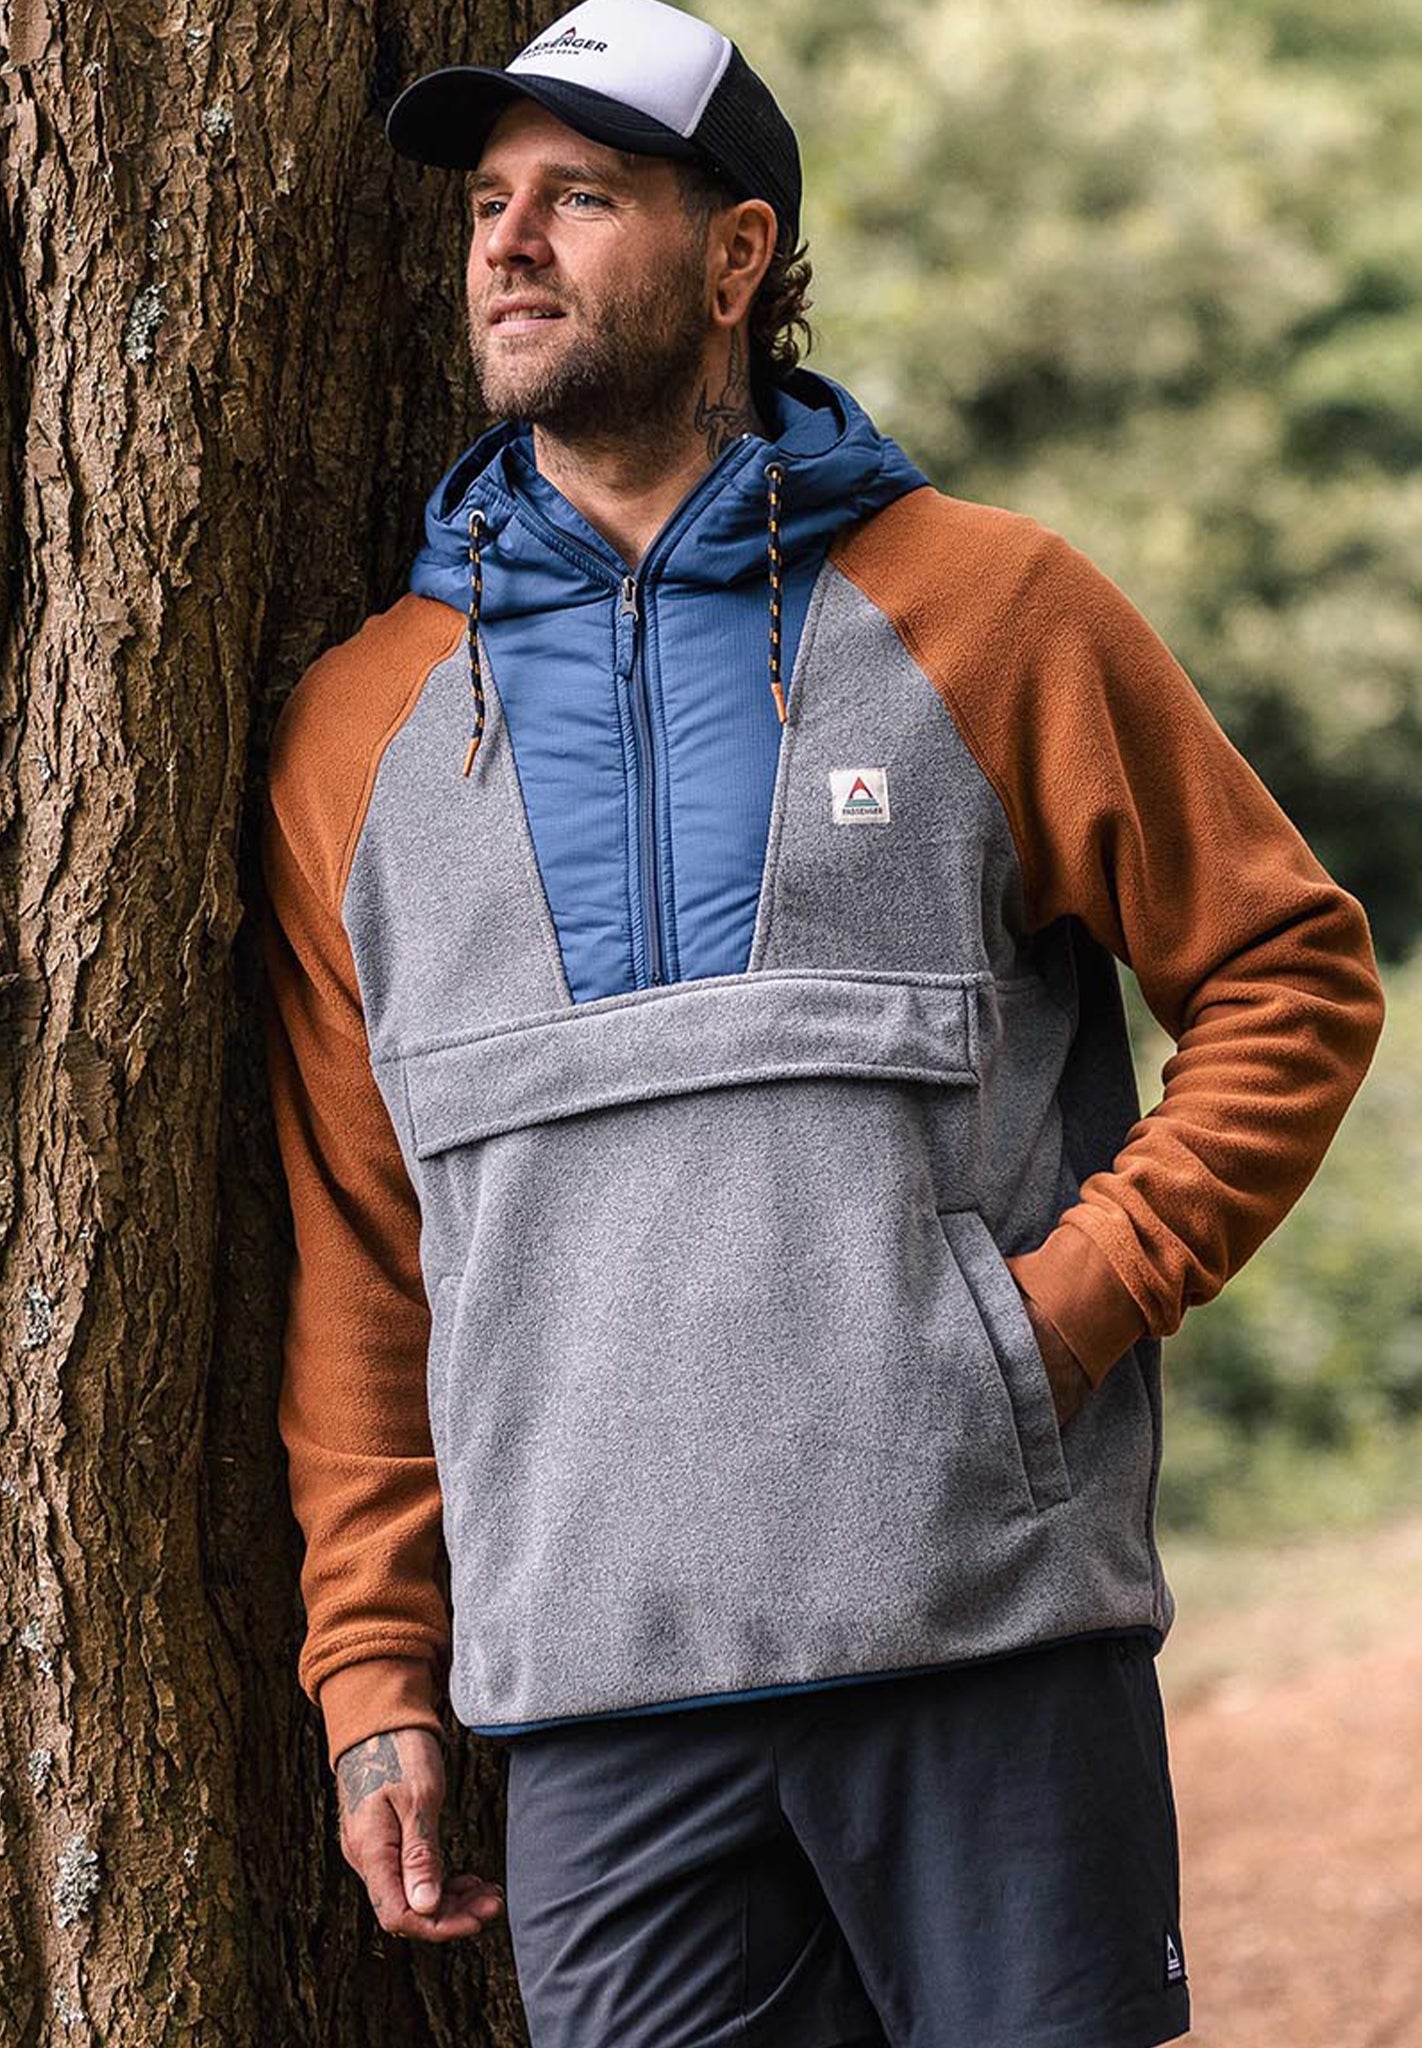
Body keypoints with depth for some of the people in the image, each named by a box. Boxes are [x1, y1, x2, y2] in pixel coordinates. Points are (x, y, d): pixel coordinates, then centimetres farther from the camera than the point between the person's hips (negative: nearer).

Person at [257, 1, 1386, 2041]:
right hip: (598, 1685, 2)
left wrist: (1075, 1300, -5)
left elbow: (1288, 971, 8)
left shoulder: (993, 612, 6)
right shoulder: (360, 729, 13)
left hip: (995, 1639, -2)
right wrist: (371, 1670, 10)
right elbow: (352, 1249, 15)